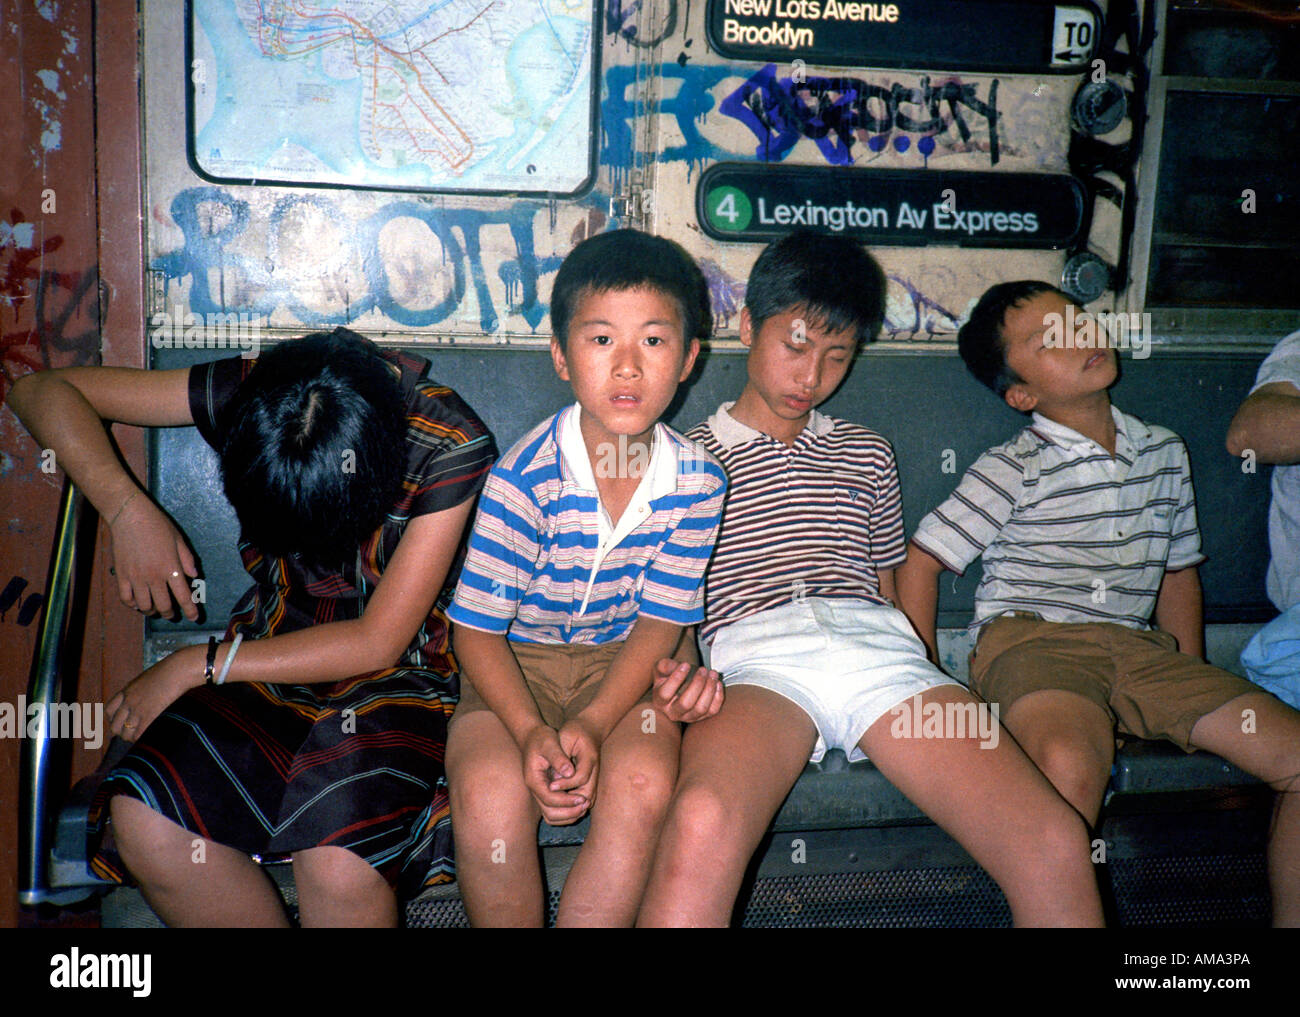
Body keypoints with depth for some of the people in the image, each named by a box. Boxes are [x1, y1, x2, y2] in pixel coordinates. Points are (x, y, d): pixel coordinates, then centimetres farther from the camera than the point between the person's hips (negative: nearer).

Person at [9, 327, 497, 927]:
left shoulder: (452, 445, -20)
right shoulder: (251, 396, -12)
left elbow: (378, 643, -16)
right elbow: (44, 391, -3)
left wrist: (198, 665, -14)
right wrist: (129, 511, -18)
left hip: (398, 673, -3)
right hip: (273, 652, 4)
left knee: (338, 865, -34)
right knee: (143, 822, -26)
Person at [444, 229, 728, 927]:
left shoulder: (697, 481, -10)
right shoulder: (524, 477, -18)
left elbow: (660, 621, -5)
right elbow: (477, 629, -12)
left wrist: (592, 724, -20)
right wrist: (531, 732, -27)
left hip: (623, 667, 2)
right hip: (513, 666, -1)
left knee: (641, 789, -28)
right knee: (490, 797, -29)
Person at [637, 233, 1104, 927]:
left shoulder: (867, 454, 32)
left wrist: (919, 702, 12)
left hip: (876, 643, 3)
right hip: (756, 652, -3)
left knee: (1056, 846, -22)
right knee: (701, 829, -40)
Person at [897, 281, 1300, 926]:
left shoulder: (1165, 452, 15)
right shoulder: (1012, 469, -2)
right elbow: (920, 562, -2)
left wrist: (1196, 696, 15)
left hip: (1138, 647, 6)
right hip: (1032, 639, -5)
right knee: (1071, 765, -39)